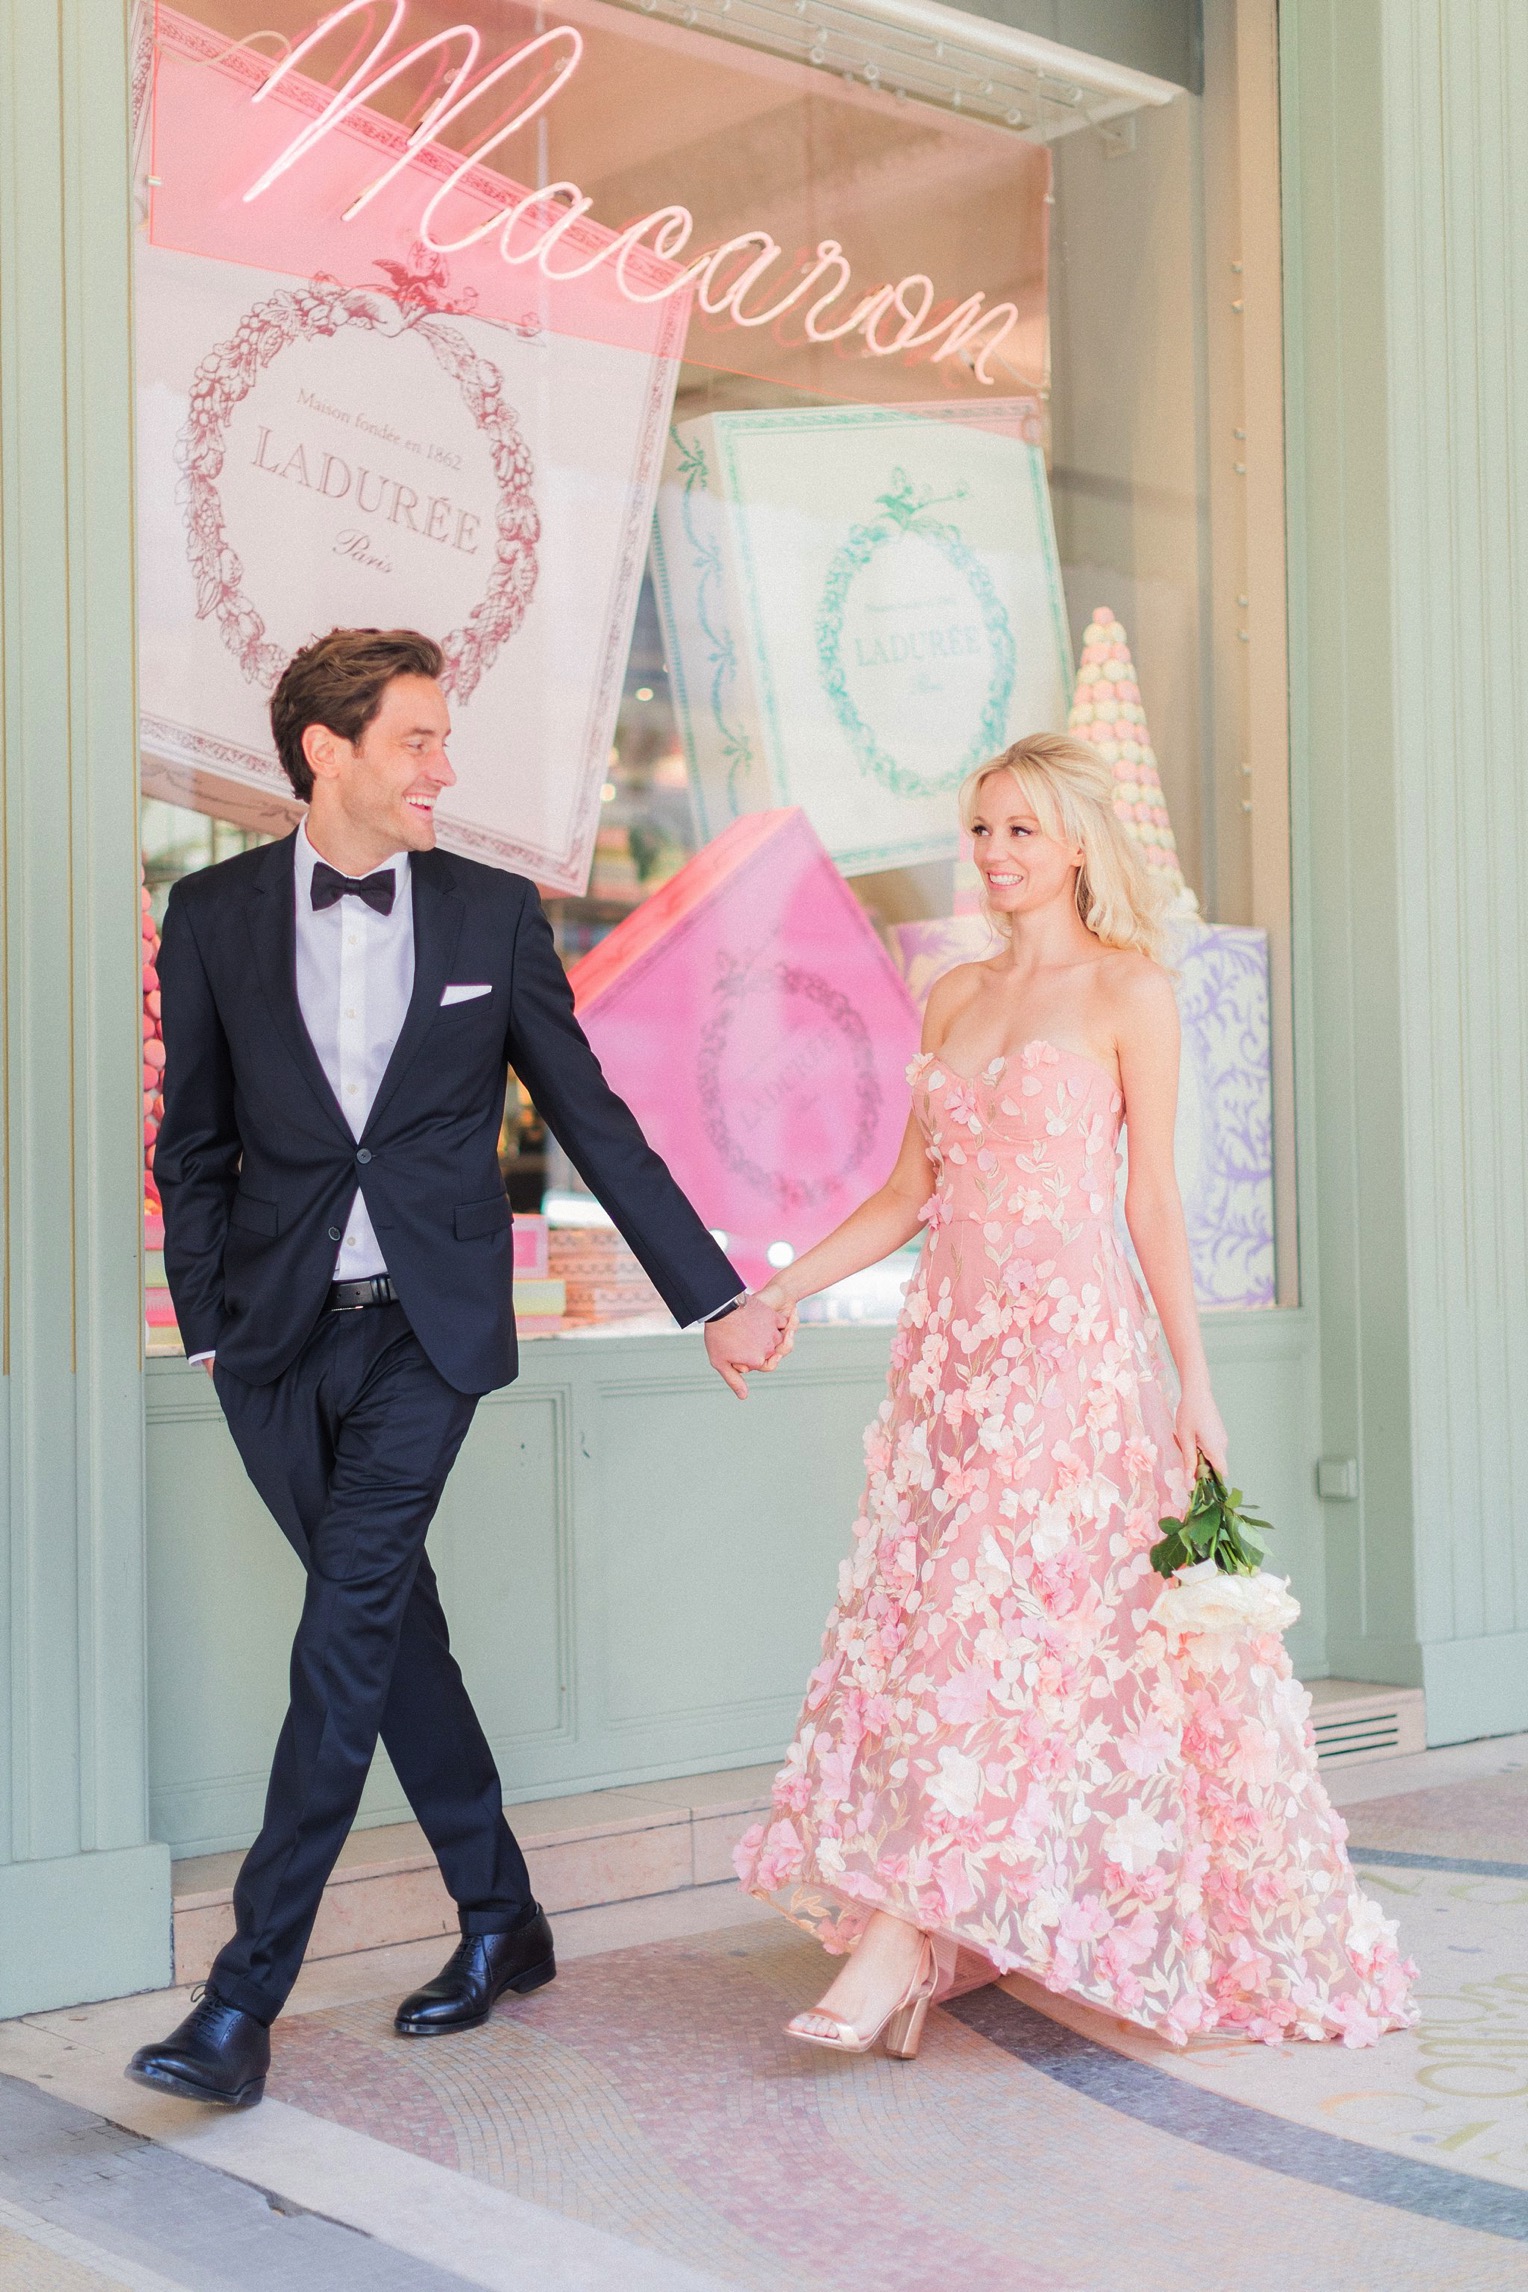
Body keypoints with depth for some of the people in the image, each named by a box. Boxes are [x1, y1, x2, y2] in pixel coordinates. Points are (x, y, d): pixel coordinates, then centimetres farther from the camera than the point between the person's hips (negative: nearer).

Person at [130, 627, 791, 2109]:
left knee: (348, 1628, -11)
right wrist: (207, 1325, 1)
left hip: (427, 1327, -2)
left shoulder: (494, 914, 2)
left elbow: (593, 1120, 6)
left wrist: (715, 1298, 5)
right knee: (389, 1624, 9)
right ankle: (499, 1921, 26)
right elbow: (195, 1144, 9)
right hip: (278, 1334, 2)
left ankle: (246, 1997, -5)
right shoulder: (216, 914, 3)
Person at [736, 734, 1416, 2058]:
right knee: (930, 1621, 3)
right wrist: (780, 1292, 8)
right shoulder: (956, 999, 15)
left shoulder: (1130, 991, -1)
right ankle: (908, 1947, 10)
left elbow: (1153, 1199, -3)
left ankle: (902, 1941, -9)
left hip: (1072, 1344, -6)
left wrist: (1194, 1382, -5)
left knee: (995, 1619, -10)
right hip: (955, 1341, 6)